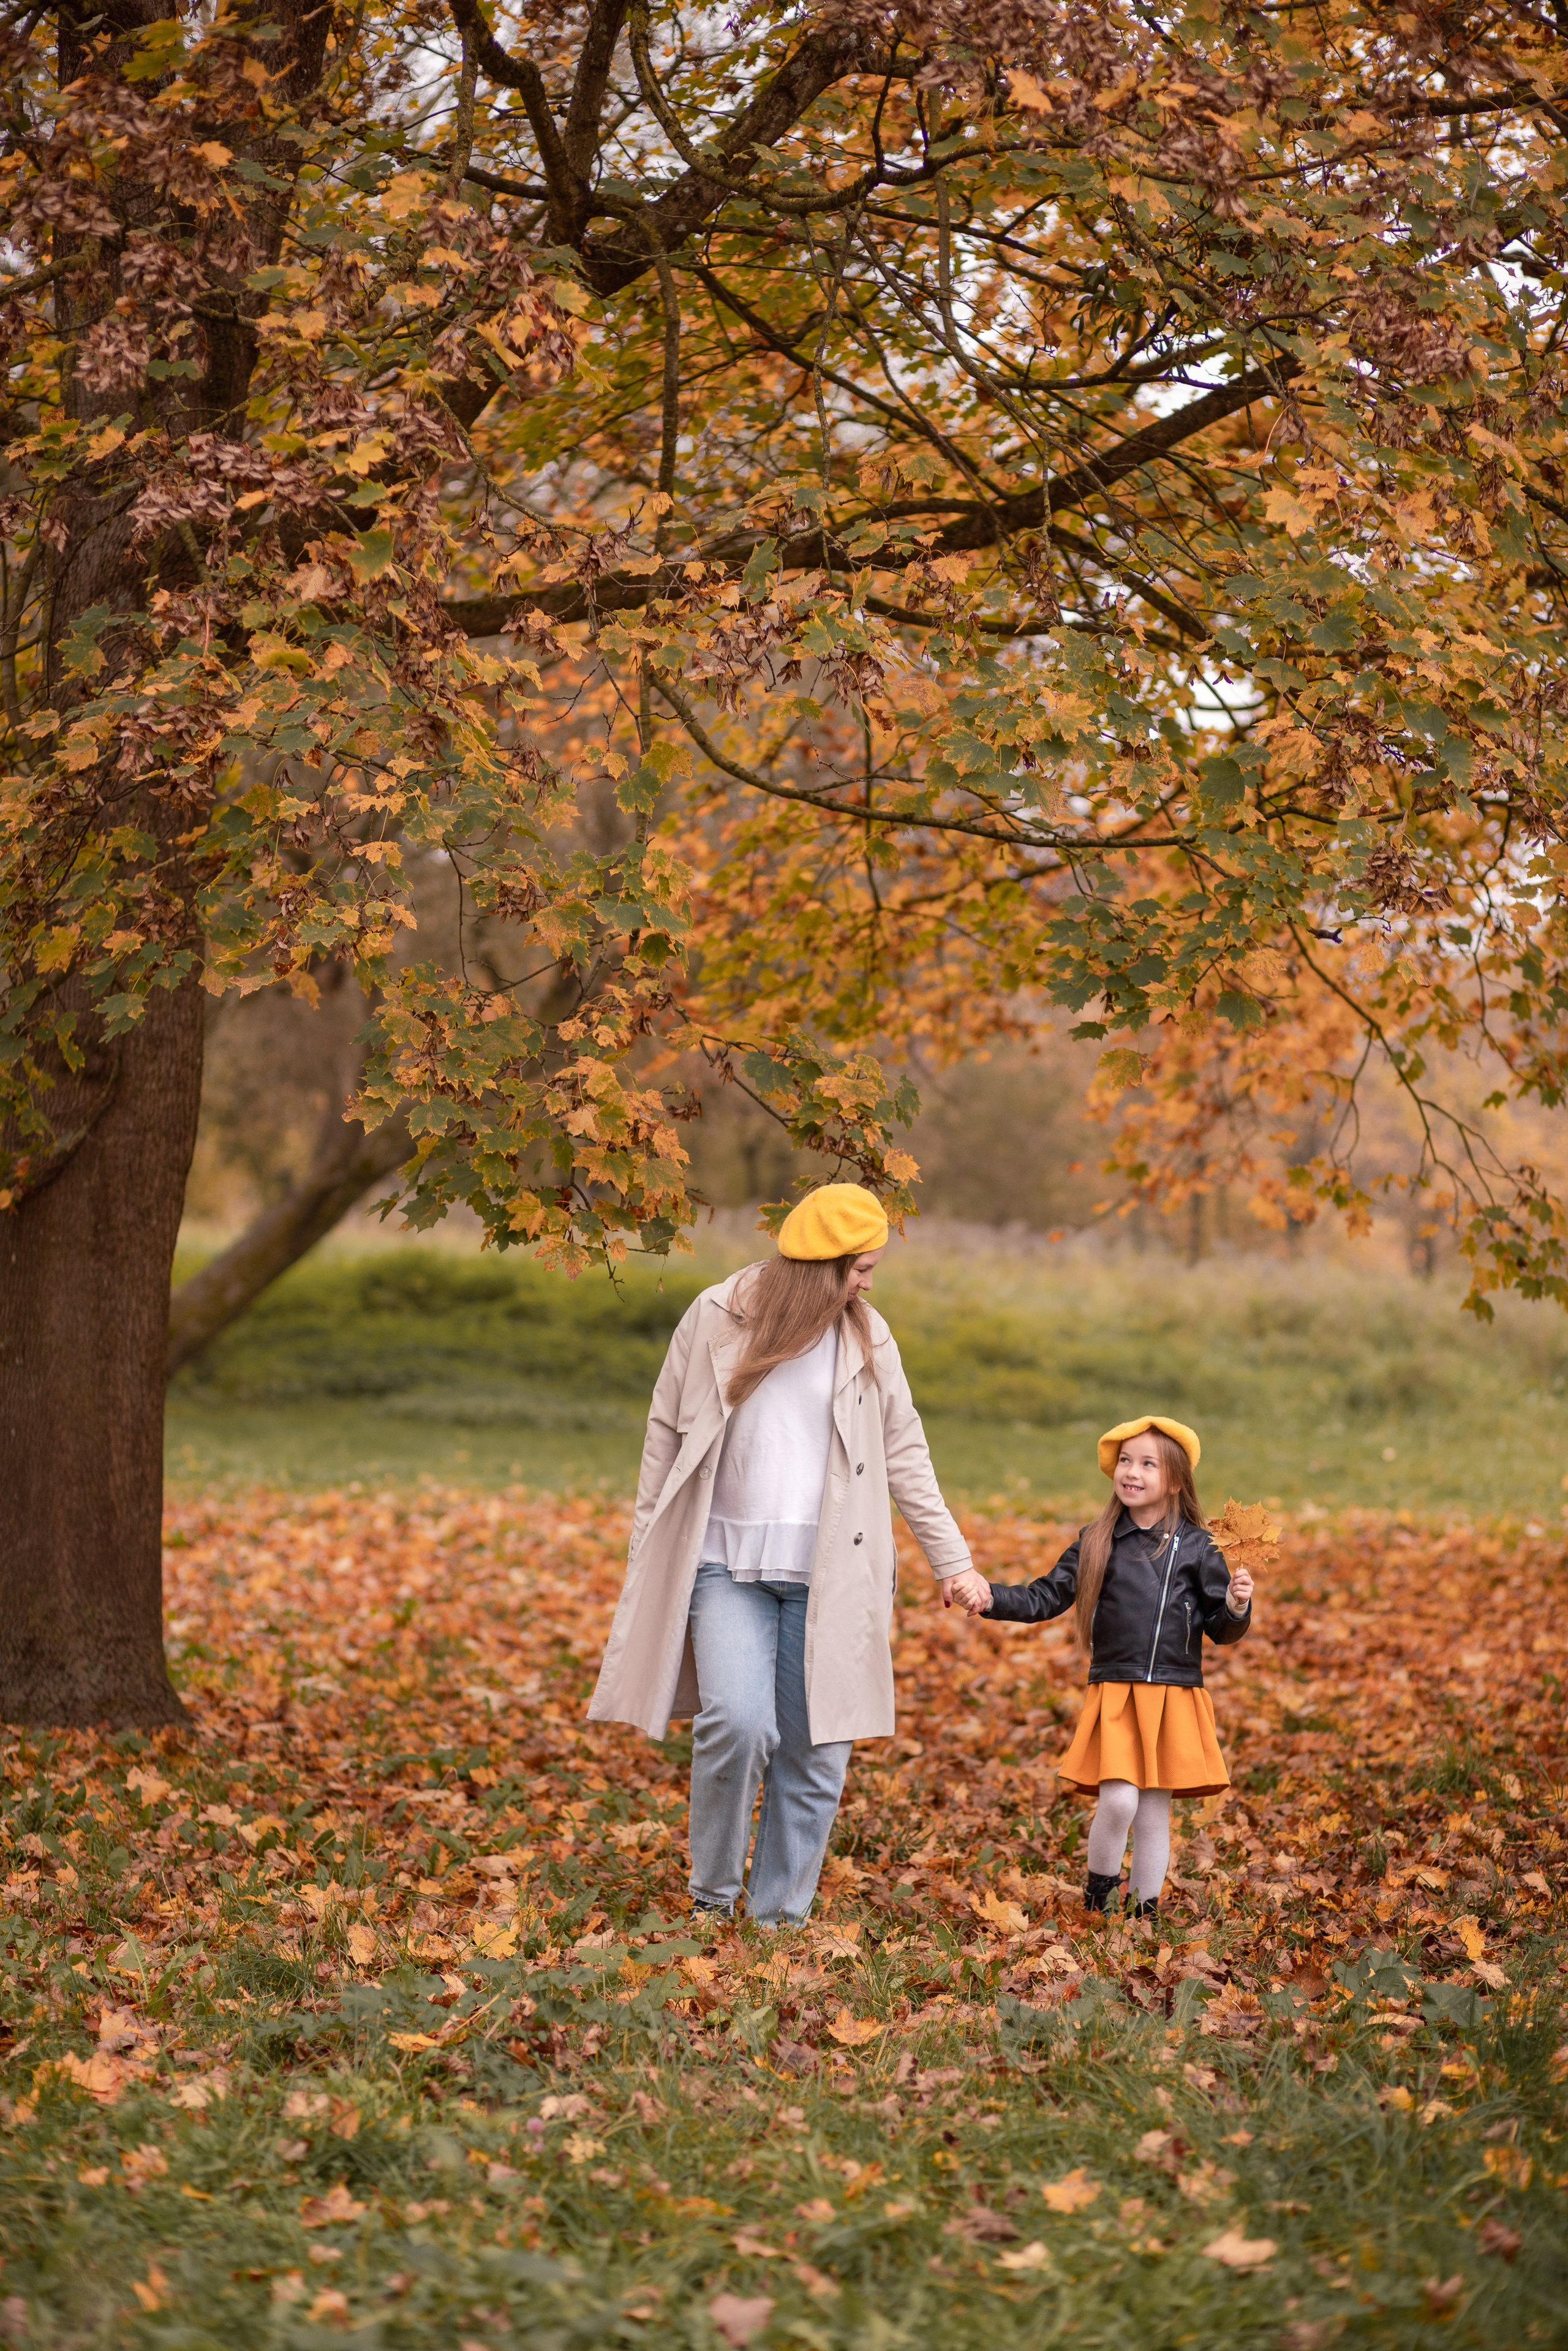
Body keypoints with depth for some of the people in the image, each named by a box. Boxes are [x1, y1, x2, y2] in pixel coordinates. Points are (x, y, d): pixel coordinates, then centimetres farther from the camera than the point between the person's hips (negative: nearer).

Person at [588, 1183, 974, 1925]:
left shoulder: (866, 1339, 7)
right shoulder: (716, 1319, 0)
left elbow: (905, 1455, 14)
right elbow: (665, 1438, 6)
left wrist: (951, 1560, 13)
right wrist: (646, 1558, 6)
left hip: (828, 1577, 2)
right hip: (728, 1566, -2)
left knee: (816, 1752, 1)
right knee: (738, 1723, -20)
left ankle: (779, 1917, 15)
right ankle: (712, 1895, 2)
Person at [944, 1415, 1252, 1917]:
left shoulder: (1198, 1549, 2)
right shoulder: (1096, 1544, 5)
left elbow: (1222, 1631, 6)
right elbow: (1043, 1600, 6)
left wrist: (1237, 1606, -15)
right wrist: (989, 1596, -8)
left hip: (1174, 1700, 0)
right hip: (1114, 1696, 0)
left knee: (1154, 1811, 5)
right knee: (1117, 1801, -14)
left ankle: (1144, 1914, 20)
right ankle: (1098, 1899, 9)